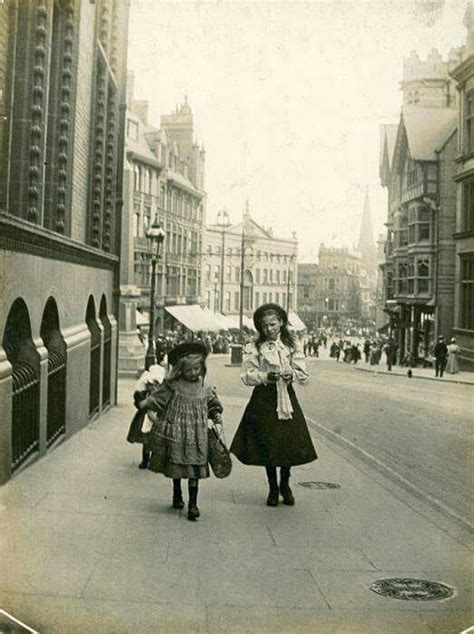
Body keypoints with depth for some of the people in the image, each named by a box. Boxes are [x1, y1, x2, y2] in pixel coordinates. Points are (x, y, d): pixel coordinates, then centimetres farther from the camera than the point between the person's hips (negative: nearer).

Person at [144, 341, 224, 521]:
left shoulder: (206, 389, 2)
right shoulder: (172, 386, -6)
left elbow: (214, 406, 15)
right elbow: (155, 400, -1)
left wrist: (217, 415, -2)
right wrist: (151, 413, -14)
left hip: (196, 437, 1)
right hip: (175, 434, 0)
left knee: (194, 469, -5)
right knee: (176, 466, 13)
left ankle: (193, 504, -1)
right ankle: (177, 496, 35)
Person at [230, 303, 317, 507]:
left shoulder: (291, 347, 5)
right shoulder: (254, 348, -2)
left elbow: (304, 376, 5)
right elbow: (247, 376, -6)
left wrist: (292, 375, -15)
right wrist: (266, 376, -20)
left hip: (287, 399, 2)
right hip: (264, 400, -2)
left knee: (289, 444, 2)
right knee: (268, 446, 2)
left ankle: (285, 485, 25)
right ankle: (273, 488, 20)